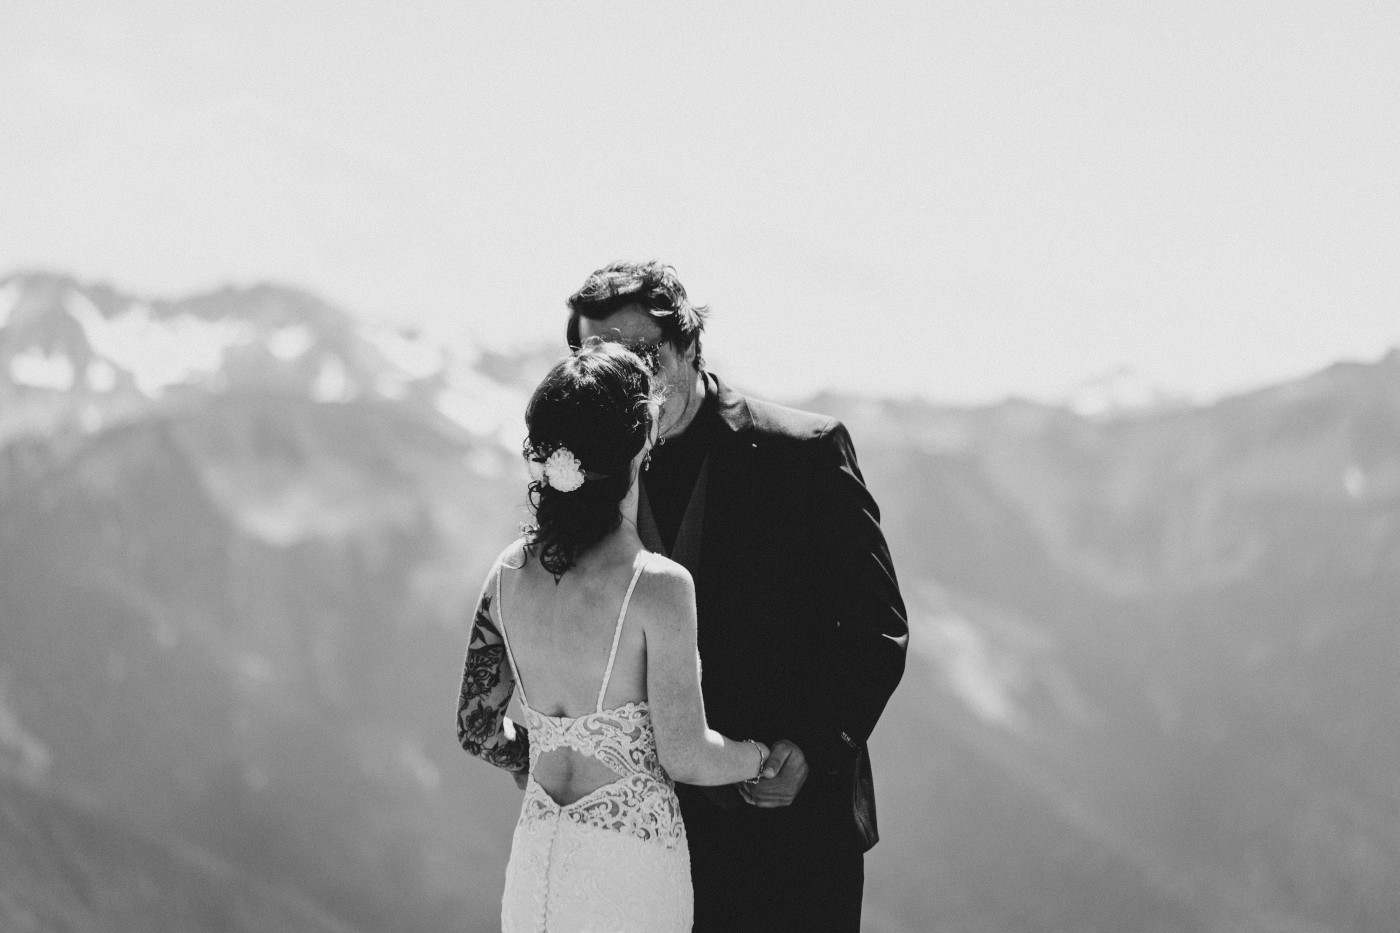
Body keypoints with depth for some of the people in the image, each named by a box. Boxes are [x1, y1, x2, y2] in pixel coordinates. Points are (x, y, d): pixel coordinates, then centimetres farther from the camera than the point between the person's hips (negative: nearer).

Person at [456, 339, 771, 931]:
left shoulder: (509, 573, 0)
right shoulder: (659, 586, -17)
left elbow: (477, 731, 8)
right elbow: (684, 755, -14)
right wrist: (766, 757, 5)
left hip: (534, 864, 5)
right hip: (630, 878, -5)